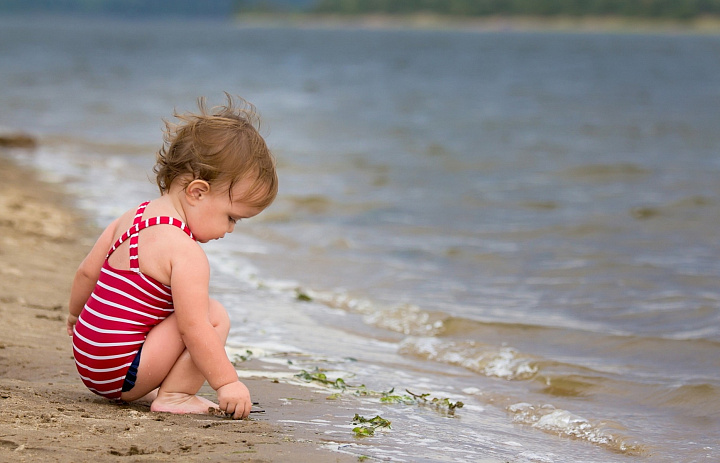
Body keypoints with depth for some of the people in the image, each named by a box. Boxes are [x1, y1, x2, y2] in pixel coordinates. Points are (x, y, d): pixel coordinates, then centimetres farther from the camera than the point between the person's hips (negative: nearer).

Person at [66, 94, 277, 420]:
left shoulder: (133, 218, 9)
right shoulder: (186, 253, -19)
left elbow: (86, 273, 17)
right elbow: (193, 328, -23)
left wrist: (76, 314, 34)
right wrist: (227, 383, -18)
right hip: (122, 373, -10)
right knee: (215, 316, -11)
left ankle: (145, 390, 16)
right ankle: (173, 395, -8)